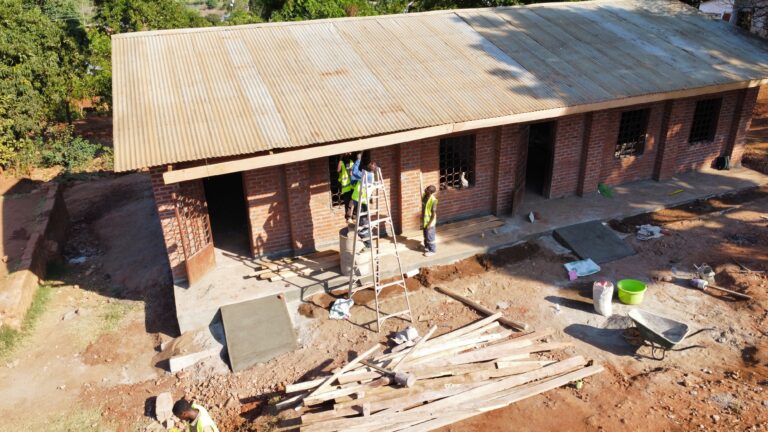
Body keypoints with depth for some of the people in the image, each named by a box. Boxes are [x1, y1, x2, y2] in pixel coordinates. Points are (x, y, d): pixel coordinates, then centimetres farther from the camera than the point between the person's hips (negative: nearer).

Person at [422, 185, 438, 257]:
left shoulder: (433, 200, -27)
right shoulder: (424, 196, -4)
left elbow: (434, 213, -21)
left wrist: (430, 223, -19)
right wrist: (421, 218, 16)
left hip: (429, 221, -8)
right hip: (424, 220, 8)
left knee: (430, 236, 7)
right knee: (425, 235, 22)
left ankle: (432, 250, 23)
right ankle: (427, 247, 40)